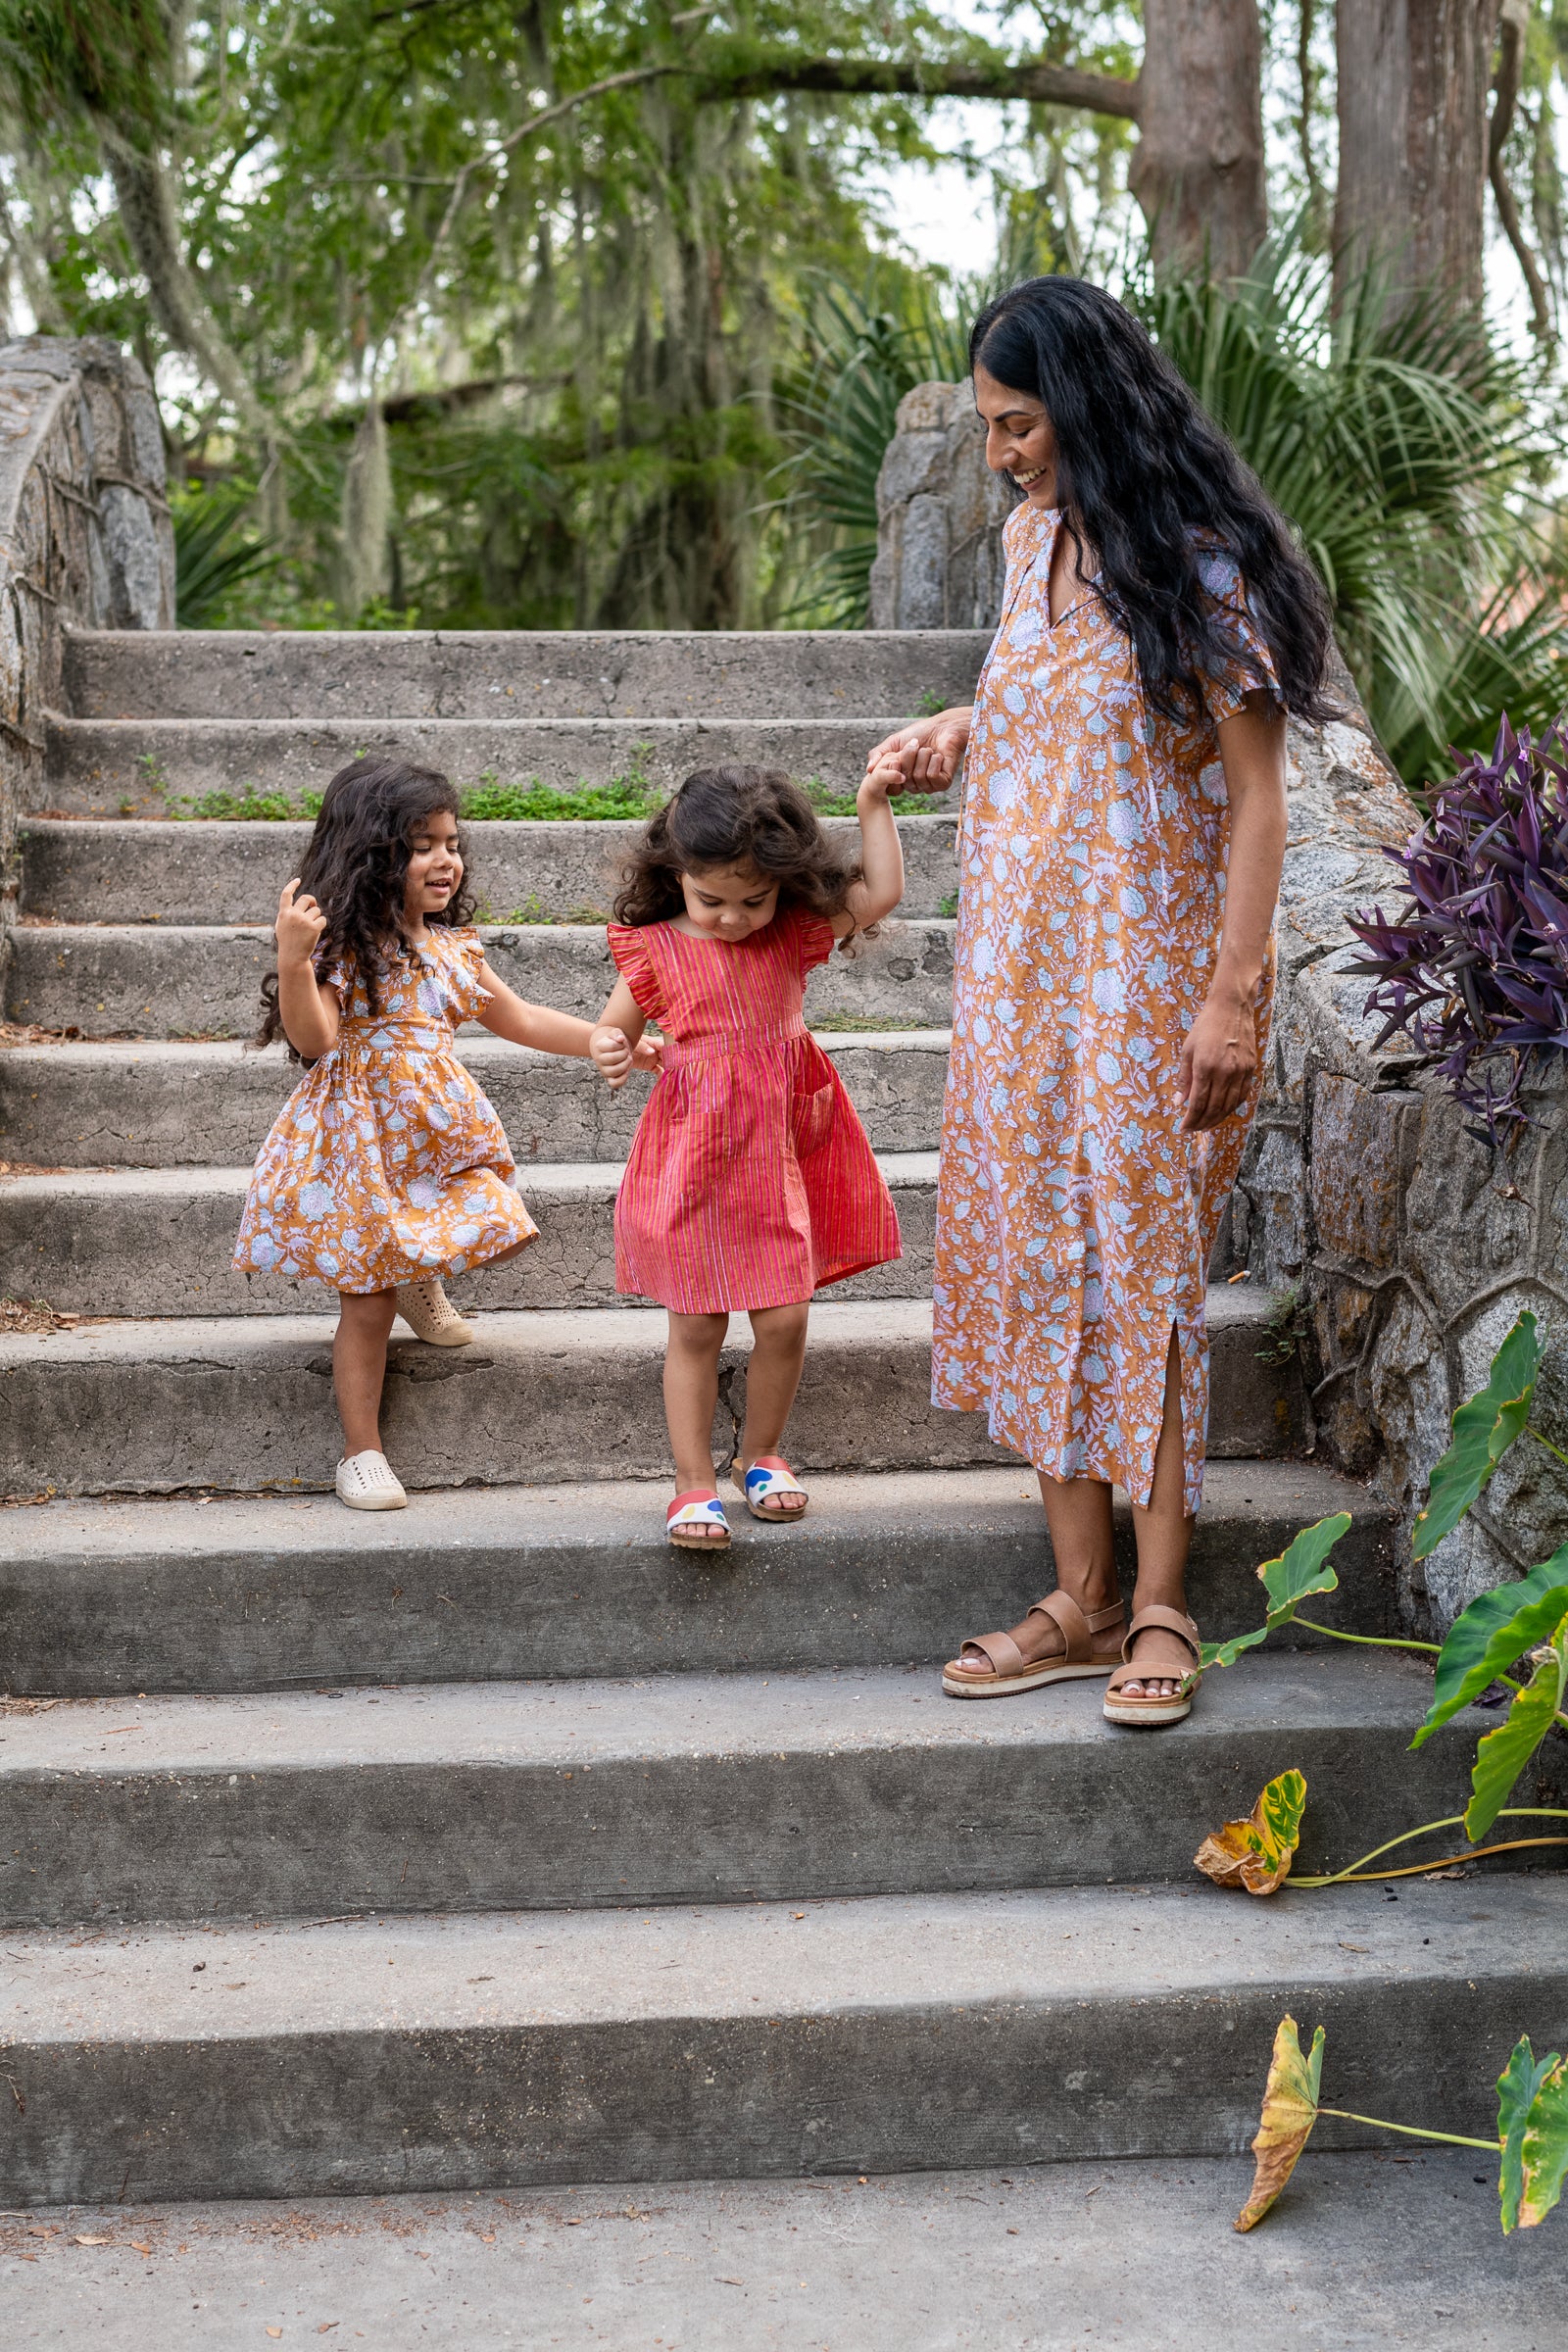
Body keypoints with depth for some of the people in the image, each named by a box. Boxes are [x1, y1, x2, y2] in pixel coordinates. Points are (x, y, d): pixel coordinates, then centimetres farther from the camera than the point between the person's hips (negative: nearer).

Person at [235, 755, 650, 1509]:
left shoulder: (450, 946, 8)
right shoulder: (342, 946, -12)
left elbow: (519, 1019, 18)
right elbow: (313, 1038, -21)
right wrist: (292, 959, -35)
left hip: (440, 1132, 6)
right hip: (363, 1135, -6)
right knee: (367, 1301, -1)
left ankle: (420, 1279, 29)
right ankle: (362, 1453, 12)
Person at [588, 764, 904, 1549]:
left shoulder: (795, 932, 2)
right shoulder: (654, 951, -4)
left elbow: (881, 895, -1)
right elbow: (616, 1028, 5)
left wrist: (874, 803, -5)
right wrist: (608, 1050, -17)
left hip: (779, 1154, 2)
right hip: (693, 1160, -2)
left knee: (784, 1320, 5)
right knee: (696, 1328, 3)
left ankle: (761, 1455, 27)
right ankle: (693, 1483, 13)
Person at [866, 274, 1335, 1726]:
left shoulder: (1200, 563, -10)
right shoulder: (1032, 534, 11)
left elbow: (1256, 797, -12)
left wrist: (1233, 994, -18)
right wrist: (957, 733, 6)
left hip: (1152, 967, -7)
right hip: (1023, 966, 7)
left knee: (1141, 1264, -4)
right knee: (1036, 1258, 5)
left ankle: (1160, 1607, 7)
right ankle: (1080, 1600, 14)